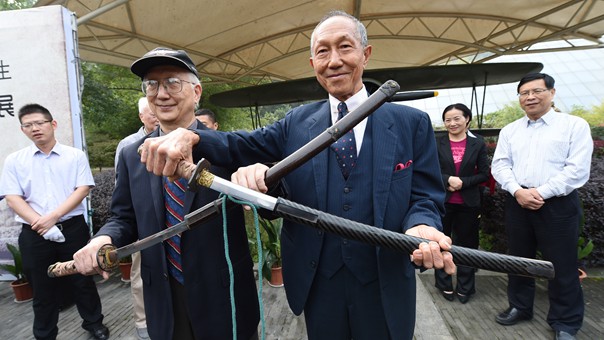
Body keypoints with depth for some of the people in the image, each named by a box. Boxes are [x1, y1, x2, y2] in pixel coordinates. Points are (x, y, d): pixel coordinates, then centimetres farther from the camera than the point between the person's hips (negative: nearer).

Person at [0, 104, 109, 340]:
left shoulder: (75, 156, 2)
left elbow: (83, 189, -6)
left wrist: (52, 217, -15)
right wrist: (40, 224, -15)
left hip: (73, 228, -1)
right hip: (34, 234, 1)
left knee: (83, 281, 12)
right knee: (42, 289, 14)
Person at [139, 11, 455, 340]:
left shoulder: (412, 122, -4)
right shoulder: (297, 122, 2)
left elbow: (426, 199, -4)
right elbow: (241, 146, -4)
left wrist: (421, 228, -27)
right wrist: (188, 136, -25)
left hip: (385, 287, -1)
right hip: (318, 284, 2)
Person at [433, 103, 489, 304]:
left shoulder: (478, 143, 1)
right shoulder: (437, 144, -1)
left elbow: (484, 174, 0)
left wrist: (462, 182, -14)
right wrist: (448, 180, -20)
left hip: (468, 203, 1)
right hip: (442, 202, 0)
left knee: (466, 245, 10)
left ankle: (464, 288, 26)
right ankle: (445, 285, 26)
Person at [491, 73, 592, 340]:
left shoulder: (575, 125, -1)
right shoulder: (509, 130, 10)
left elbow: (577, 169, -9)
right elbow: (500, 165, 4)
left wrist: (541, 192, -15)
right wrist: (517, 191, -12)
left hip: (558, 205, -3)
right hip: (517, 203, 4)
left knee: (561, 266, 5)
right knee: (519, 259, 14)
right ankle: (519, 307, 33)